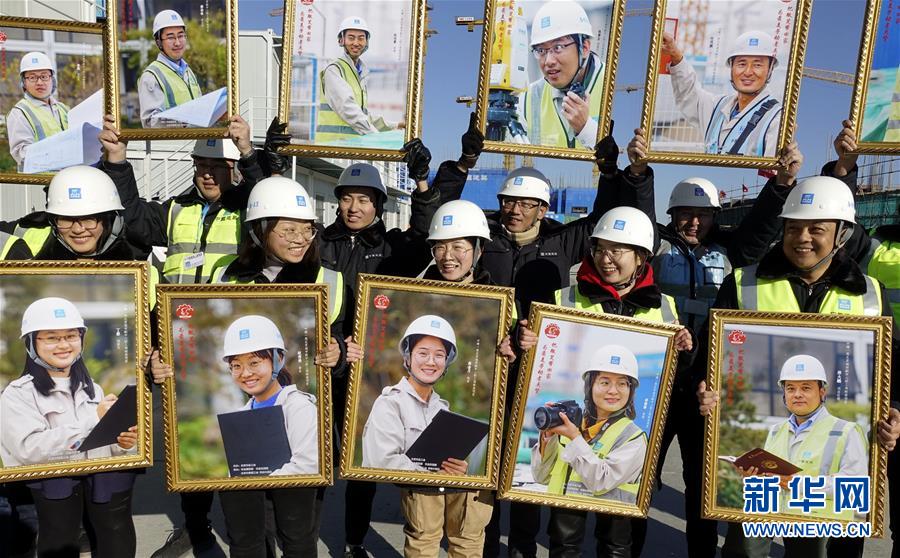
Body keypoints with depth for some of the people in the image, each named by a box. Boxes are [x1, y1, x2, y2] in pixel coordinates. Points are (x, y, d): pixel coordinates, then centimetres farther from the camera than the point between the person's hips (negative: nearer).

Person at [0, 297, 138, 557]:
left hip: (105, 485, 4)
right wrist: (93, 419, -17)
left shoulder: (92, 389, 17)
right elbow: (29, 449, -16)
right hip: (53, 488, -4)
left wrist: (121, 444, -2)